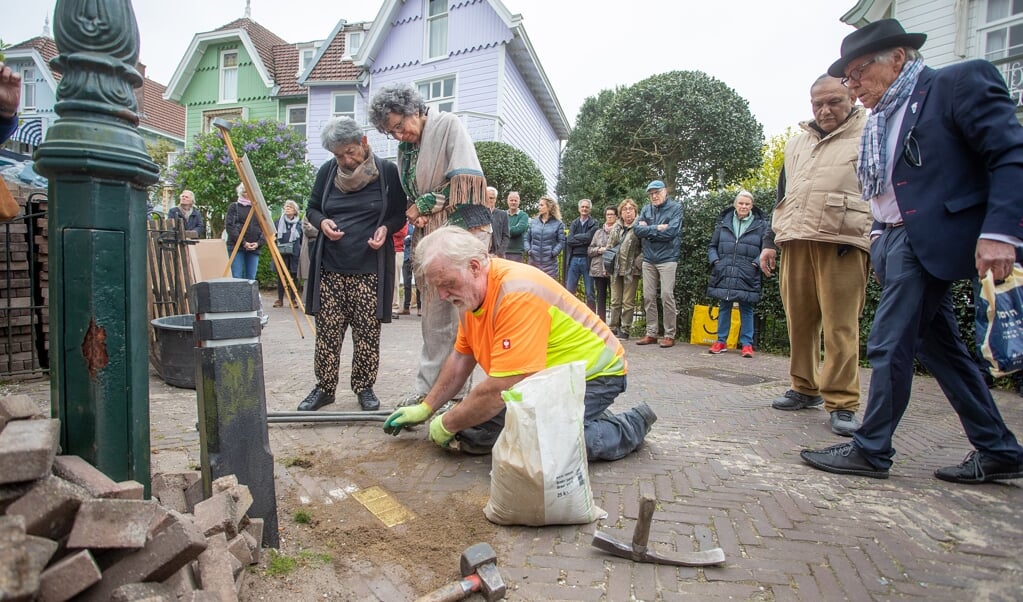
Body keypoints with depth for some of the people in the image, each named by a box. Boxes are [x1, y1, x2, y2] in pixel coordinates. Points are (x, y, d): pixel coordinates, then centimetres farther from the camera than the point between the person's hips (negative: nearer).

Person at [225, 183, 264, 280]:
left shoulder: (258, 208, 15)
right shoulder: (234, 207, 7)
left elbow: (264, 229, 12)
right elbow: (230, 226, -3)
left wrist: (259, 243, -6)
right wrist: (243, 242, -12)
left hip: (254, 248, 3)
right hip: (237, 247, -3)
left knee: (251, 278, 1)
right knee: (237, 277, -9)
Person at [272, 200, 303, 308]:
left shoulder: (299, 224, 5)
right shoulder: (278, 222, 7)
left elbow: (302, 241, 7)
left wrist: (301, 253, -2)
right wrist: (276, 248, -5)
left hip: (295, 254, -1)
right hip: (281, 254, 1)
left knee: (294, 277, 1)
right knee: (280, 276, 4)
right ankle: (280, 300, 12)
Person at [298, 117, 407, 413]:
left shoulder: (387, 171, -2)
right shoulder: (327, 171, 5)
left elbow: (400, 212, 6)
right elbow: (312, 208, 15)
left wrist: (386, 228, -14)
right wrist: (322, 222, -7)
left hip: (370, 268, -2)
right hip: (331, 266, 3)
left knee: (367, 332, 3)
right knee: (327, 331, 5)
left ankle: (365, 387, 20)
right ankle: (324, 388, 19)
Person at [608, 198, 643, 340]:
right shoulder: (616, 227, 12)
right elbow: (609, 246, 15)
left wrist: (638, 262, -14)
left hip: (631, 270, -5)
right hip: (616, 269, 5)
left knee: (628, 302, 0)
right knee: (615, 301, 10)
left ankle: (625, 330, 8)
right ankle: (614, 328, 19)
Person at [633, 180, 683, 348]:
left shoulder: (676, 208, -2)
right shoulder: (646, 209, 10)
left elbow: (670, 232, -15)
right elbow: (637, 230, -3)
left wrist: (648, 230, -7)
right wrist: (657, 228, -13)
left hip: (667, 258, -5)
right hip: (648, 259, 5)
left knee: (667, 296, -7)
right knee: (648, 297, 6)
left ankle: (669, 335, 2)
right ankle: (651, 334, 15)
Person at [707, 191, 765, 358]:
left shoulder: (760, 225, 2)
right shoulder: (723, 222, 8)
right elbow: (712, 246, 14)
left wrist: (756, 264, -8)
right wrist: (715, 261, 0)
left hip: (747, 276, -2)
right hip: (724, 274, 2)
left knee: (746, 309, 3)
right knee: (724, 308, 9)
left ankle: (747, 344, 11)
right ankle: (721, 341, 17)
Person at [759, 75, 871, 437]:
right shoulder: (796, 143, 24)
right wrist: (770, 241, 19)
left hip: (843, 245, -5)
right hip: (794, 243, 5)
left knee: (840, 326, -8)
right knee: (799, 322, 5)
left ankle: (842, 403, -1)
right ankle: (805, 389, 19)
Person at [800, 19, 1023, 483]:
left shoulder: (960, 82, -6)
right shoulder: (881, 121, 16)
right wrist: (878, 233, 10)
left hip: (931, 238, -9)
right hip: (896, 242, 9)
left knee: (889, 345, -7)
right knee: (939, 347, 12)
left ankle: (870, 451, 5)